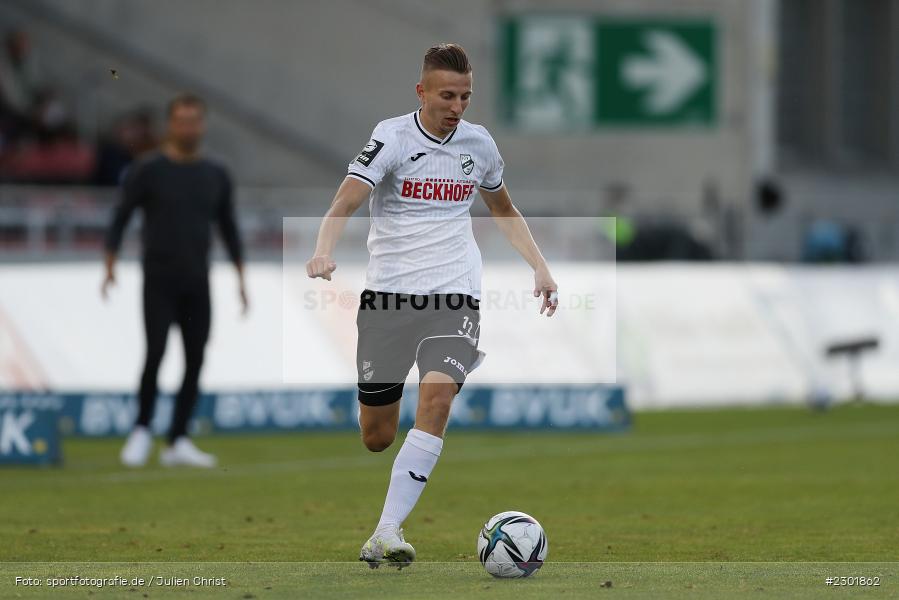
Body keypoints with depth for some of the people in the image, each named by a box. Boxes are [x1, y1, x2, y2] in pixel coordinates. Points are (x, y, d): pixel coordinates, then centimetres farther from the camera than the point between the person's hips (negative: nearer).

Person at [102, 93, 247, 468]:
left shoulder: (216, 177, 10)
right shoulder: (148, 171, -2)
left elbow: (228, 229, 17)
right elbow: (120, 219, -1)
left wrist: (241, 278, 13)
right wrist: (110, 265, -11)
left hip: (197, 282, 4)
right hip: (159, 279, -4)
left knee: (195, 360, -1)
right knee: (156, 353, -14)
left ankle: (177, 443, 5)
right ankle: (141, 430, 4)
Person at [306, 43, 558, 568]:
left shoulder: (478, 143, 7)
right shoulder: (393, 137, -7)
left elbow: (504, 209, 26)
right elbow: (347, 200, -18)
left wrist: (540, 267, 17)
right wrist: (324, 250, -37)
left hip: (453, 293, 2)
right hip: (388, 291, -2)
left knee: (437, 392, -26)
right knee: (376, 437, 4)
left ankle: (388, 531, -25)